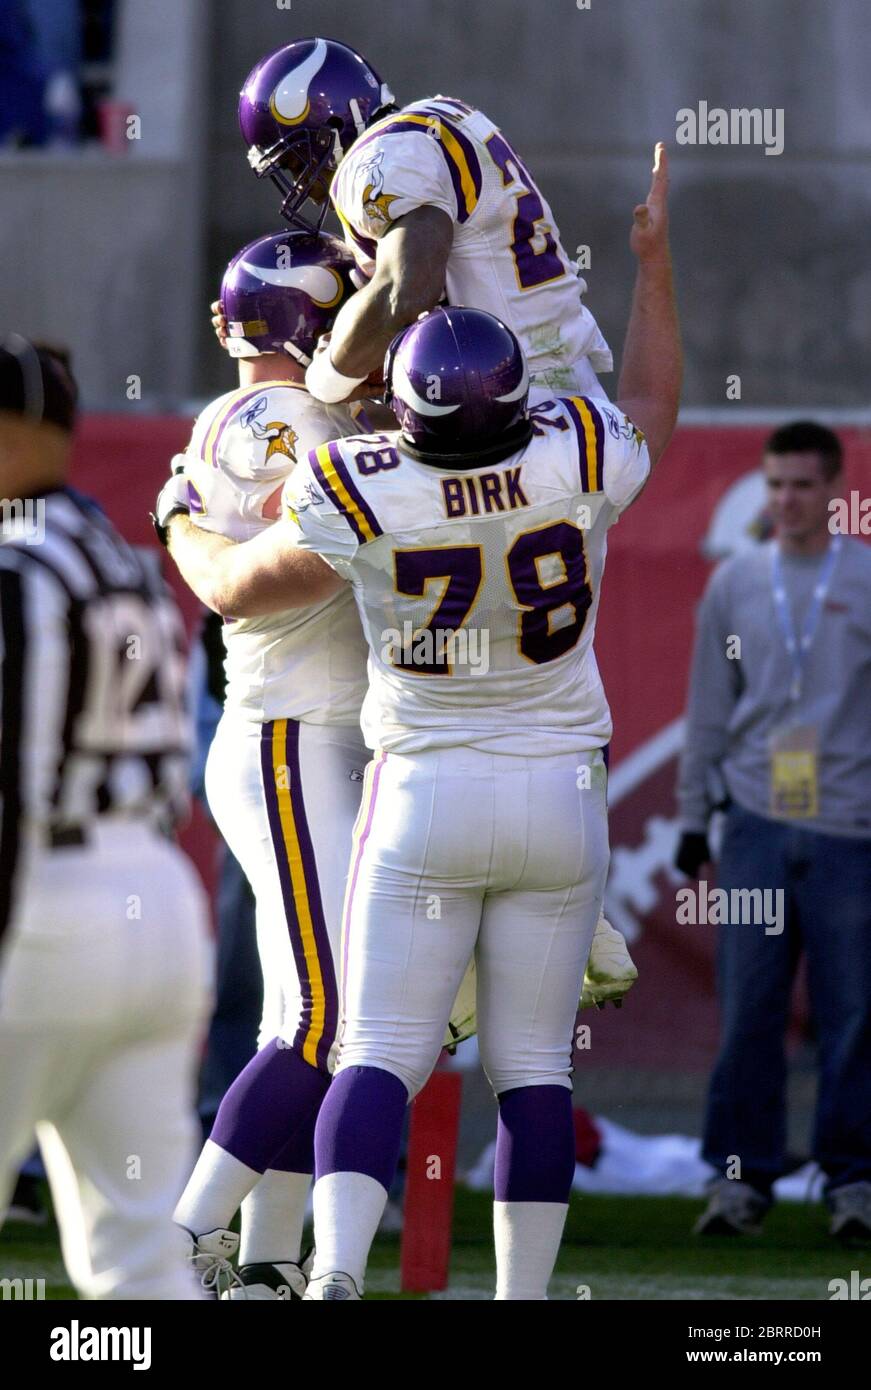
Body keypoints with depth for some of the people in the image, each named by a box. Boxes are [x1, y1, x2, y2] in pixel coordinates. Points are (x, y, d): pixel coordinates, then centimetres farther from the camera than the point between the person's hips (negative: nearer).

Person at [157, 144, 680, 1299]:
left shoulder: (360, 503, -15)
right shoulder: (579, 465, -10)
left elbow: (231, 589, 1)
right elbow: (653, 402, 15)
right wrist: (655, 261, 26)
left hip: (422, 794, -2)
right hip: (561, 793, 2)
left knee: (381, 1055, -2)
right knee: (533, 1064, 7)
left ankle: (336, 1270, -22)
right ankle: (523, 1301, 6)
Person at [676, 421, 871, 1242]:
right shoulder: (734, 584, 10)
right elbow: (708, 709, 15)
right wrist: (692, 818, 13)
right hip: (756, 826, 2)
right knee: (747, 1011, -1)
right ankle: (740, 1176, 5)